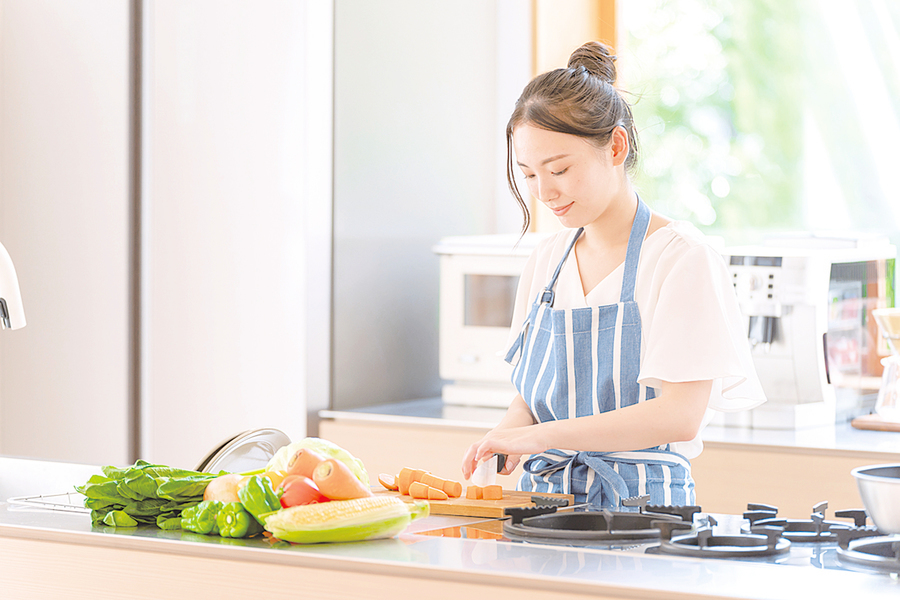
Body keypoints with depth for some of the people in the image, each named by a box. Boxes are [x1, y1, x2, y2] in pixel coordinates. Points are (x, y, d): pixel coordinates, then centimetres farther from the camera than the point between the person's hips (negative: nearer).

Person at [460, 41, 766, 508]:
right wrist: (506, 437, -3)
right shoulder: (546, 260, 14)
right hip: (546, 498, 5)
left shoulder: (681, 257, -6)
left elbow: (680, 416, -15)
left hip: (642, 501, -5)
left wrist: (538, 435, -19)